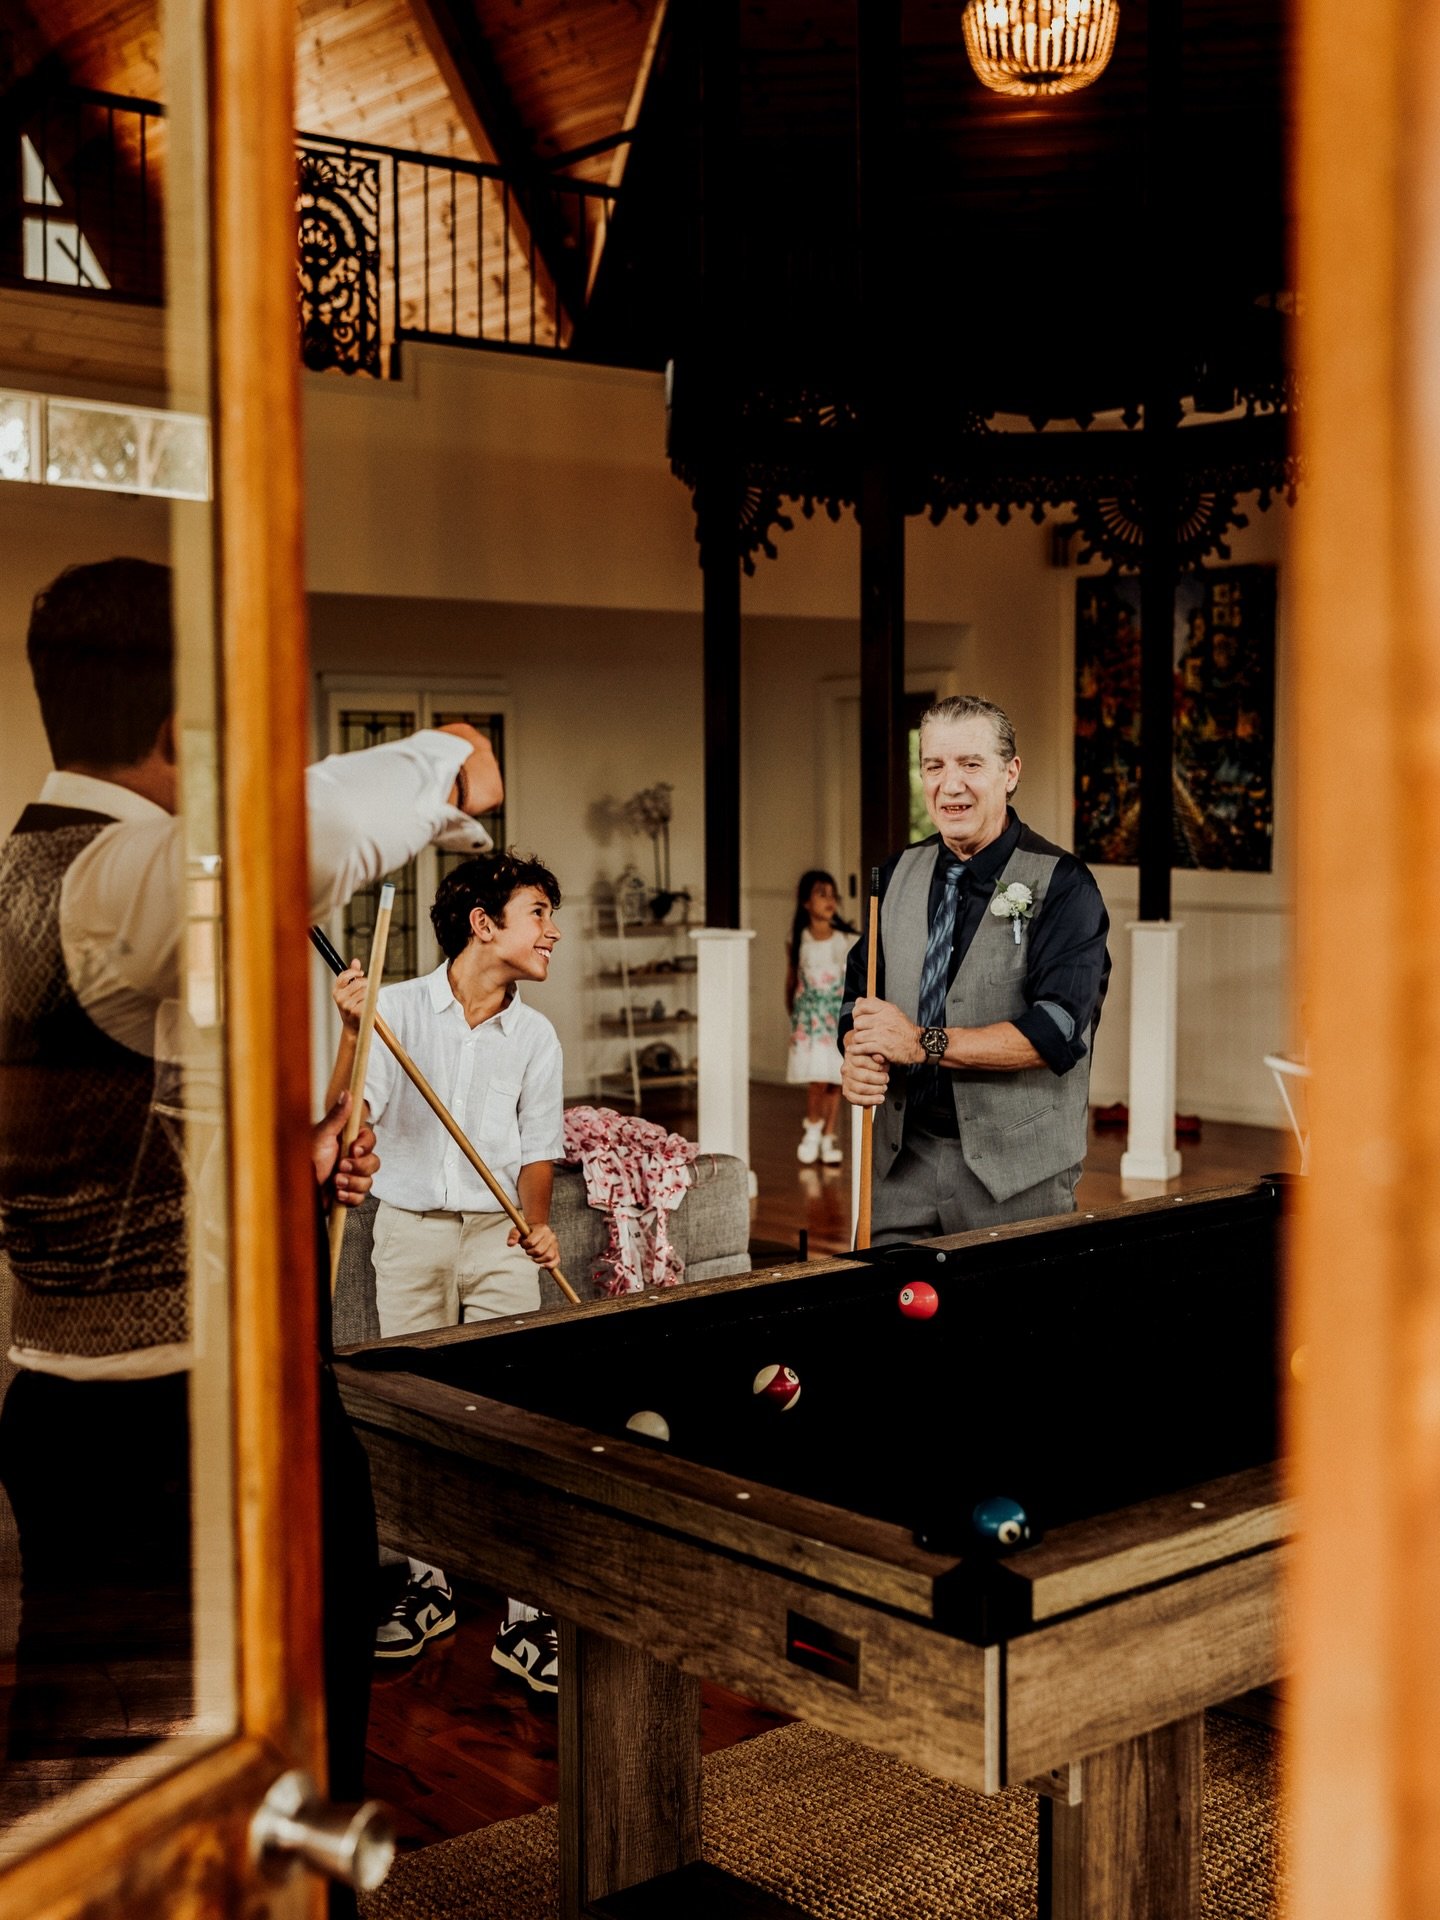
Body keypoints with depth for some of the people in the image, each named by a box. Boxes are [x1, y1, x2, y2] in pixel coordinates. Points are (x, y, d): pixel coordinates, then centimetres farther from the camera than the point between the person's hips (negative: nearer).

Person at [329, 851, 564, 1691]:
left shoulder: (535, 1034, 3)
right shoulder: (399, 1006, -5)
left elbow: (538, 1148, 7)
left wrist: (538, 1222, -11)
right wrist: (354, 1032, -30)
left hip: (500, 1236, 1)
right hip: (410, 1227, -1)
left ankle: (526, 1616, -2)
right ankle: (429, 1584, 24)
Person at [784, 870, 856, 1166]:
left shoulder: (847, 940, 1)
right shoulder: (799, 940, 1)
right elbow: (791, 980, 11)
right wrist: (792, 1016, 11)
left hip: (840, 1018, 1)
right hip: (810, 1018, -1)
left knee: (835, 1080, 2)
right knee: (818, 1081, -11)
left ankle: (828, 1137, 15)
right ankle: (812, 1129, 11)